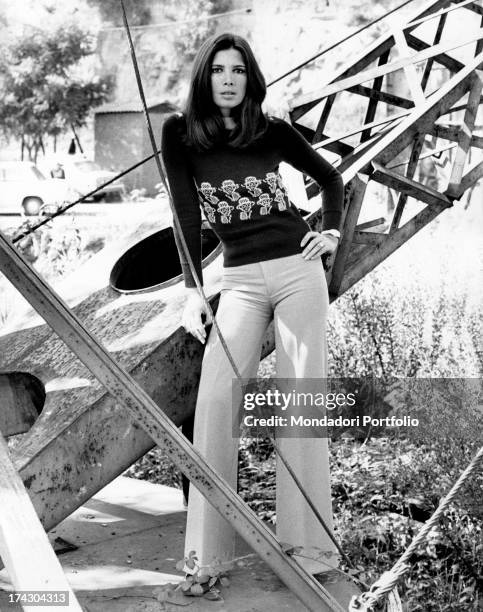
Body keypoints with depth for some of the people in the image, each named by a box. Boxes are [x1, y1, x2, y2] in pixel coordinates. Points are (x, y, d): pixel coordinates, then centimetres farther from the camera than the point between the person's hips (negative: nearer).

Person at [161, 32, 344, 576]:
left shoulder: (273, 132, 3)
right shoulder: (180, 133, 1)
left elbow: (330, 178, 19)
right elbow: (187, 216, -4)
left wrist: (332, 233, 6)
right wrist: (192, 291, -12)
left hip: (298, 270, 0)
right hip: (240, 281, 0)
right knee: (215, 399, -15)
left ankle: (306, 547, 3)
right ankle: (208, 551, -8)